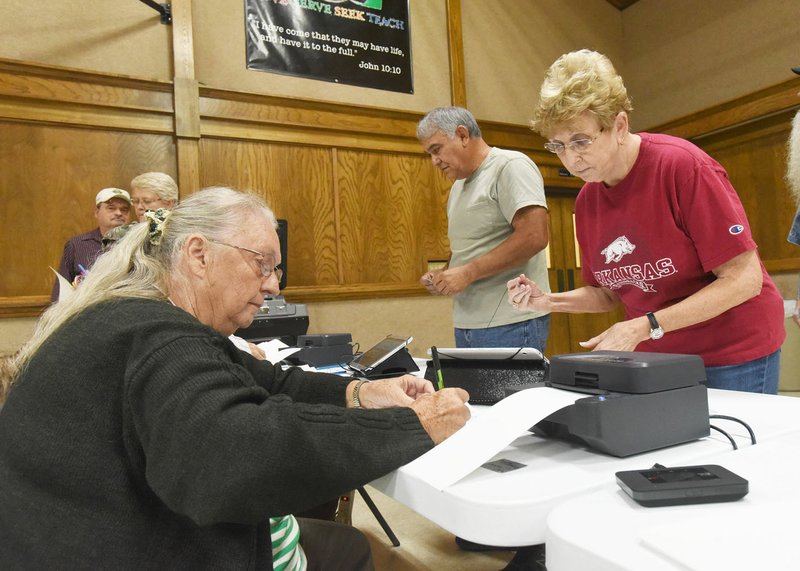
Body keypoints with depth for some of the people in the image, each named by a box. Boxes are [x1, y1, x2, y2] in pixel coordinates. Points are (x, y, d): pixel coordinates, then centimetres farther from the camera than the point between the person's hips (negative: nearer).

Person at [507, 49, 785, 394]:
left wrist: (643, 327, -26)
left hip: (733, 355, -4)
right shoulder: (586, 201, -2)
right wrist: (548, 301, -10)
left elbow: (745, 280, -20)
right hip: (655, 357, 5)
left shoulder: (683, 166, -20)